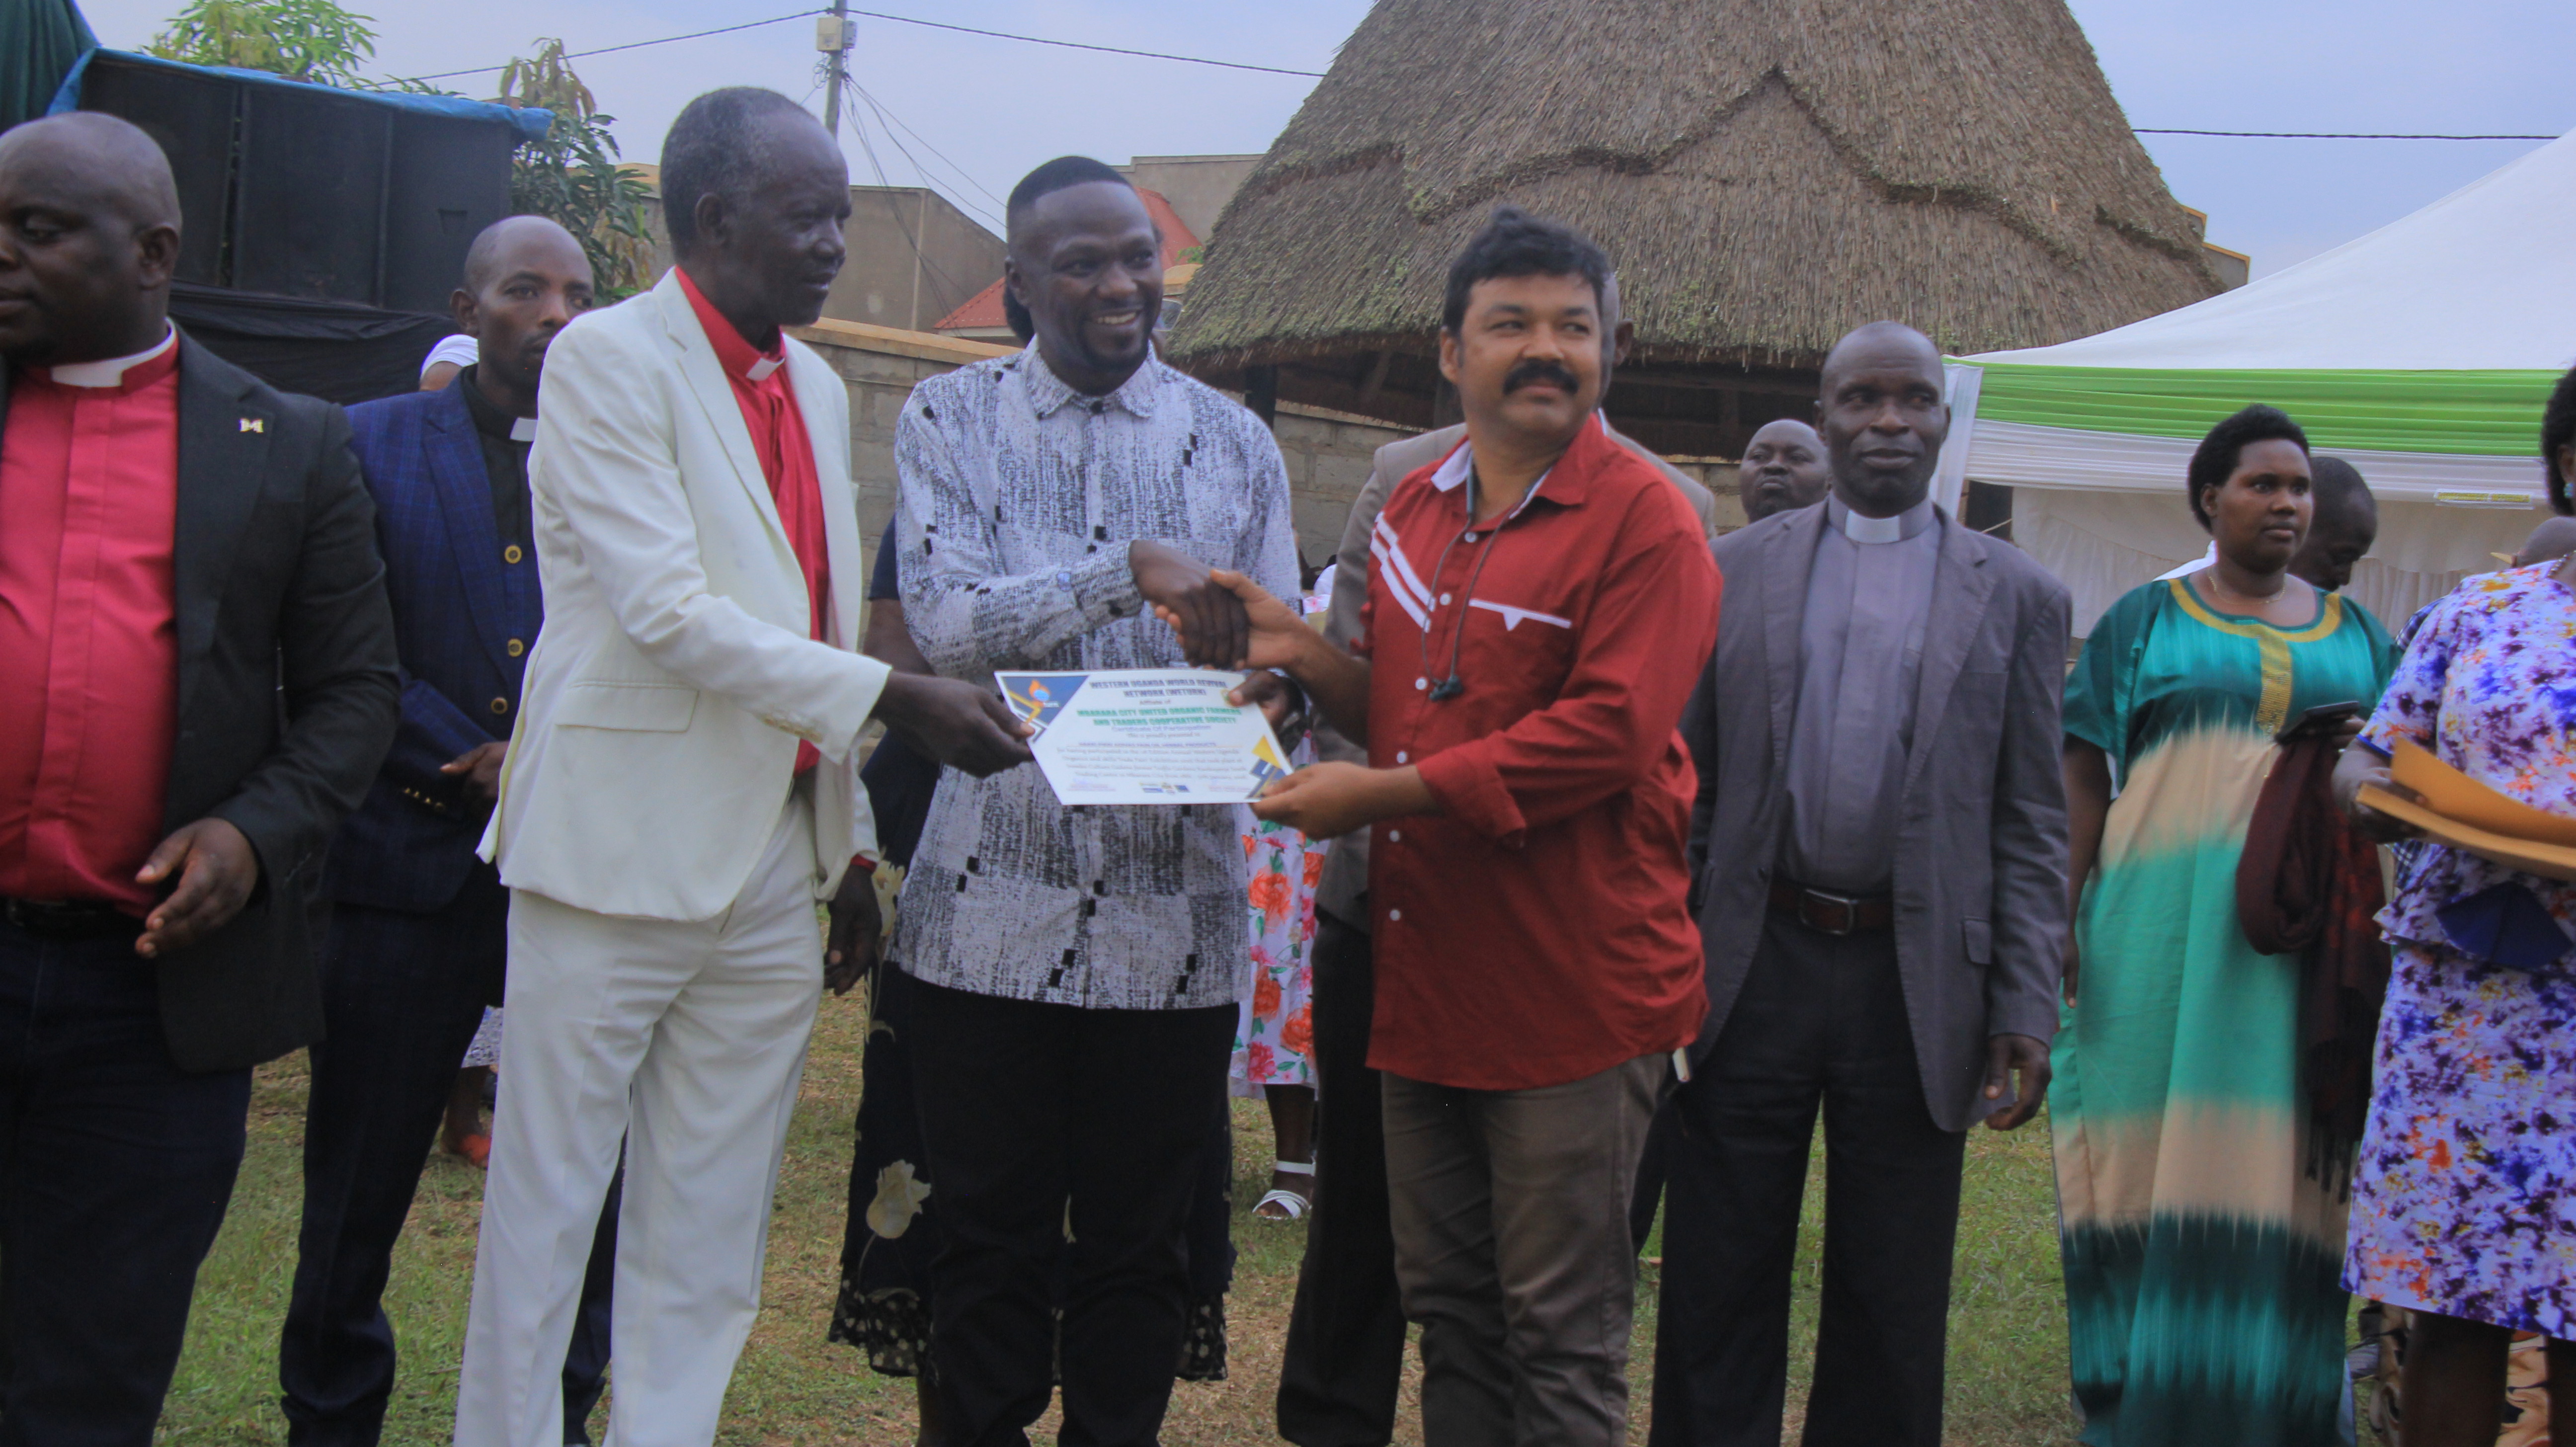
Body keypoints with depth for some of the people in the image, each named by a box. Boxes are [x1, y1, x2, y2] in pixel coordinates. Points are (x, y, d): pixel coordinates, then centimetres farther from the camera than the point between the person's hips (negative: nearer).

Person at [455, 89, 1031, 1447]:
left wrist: (849, 838, 15)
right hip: (623, 851, -7)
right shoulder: (607, 358, -7)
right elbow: (668, 611, -17)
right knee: (546, 1206, 3)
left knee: (711, 1234, 11)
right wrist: (897, 700, -21)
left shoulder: (817, 389, 15)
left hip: (774, 867, 7)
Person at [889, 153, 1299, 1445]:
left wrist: (1267, 696, -14)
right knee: (990, 1241, 7)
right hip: (994, 909, -1)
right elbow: (946, 618, -11)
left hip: (1174, 914, 2)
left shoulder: (1232, 440, 10)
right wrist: (1132, 572, -22)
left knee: (1139, 1246, 9)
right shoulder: (949, 418, 4)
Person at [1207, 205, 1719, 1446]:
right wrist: (1304, 655, 2)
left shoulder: (1643, 520, -11)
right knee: (1448, 1310, 17)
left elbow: (1606, 735, -20)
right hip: (1426, 982, 7)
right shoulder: (1415, 507, 12)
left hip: (1574, 994, -7)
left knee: (1561, 1340, 4)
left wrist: (1378, 797, -19)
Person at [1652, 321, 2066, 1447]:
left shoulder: (2016, 597, 4)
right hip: (1755, 964, 0)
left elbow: (2033, 825, 3)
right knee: (1718, 1291, 8)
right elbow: (1681, 785, 6)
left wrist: (2026, 1008, -4)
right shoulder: (1733, 570, 6)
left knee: (1892, 1304, 10)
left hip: (1917, 987, 0)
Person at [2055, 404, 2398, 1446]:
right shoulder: (2144, 620, 8)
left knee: (2284, 1177, 1)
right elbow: (2084, 777, 5)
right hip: (2164, 932, -2)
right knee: (2154, 1166, -1)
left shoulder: (2356, 635, 15)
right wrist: (2063, 921, -5)